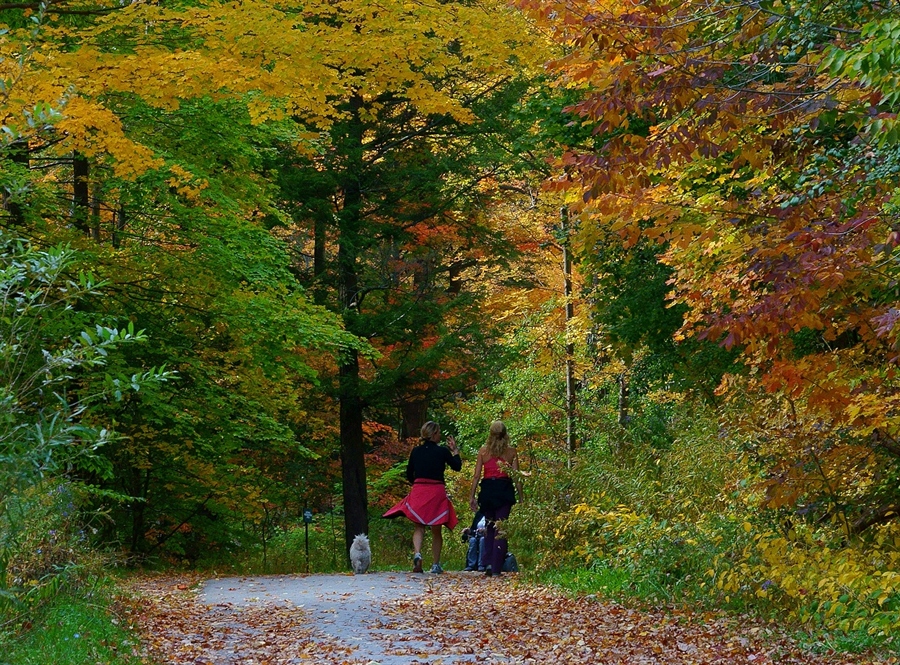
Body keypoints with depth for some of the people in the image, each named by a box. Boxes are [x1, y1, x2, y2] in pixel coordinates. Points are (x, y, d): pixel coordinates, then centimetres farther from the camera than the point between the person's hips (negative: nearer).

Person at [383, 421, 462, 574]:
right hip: (437, 492, -1)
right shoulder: (442, 452, -5)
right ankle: (435, 564, 14)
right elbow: (457, 467, 7)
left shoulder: (416, 451, 4)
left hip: (418, 492, 1)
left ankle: (417, 554, -21)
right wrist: (455, 450, 17)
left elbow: (409, 475, 10)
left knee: (419, 527, 6)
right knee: (436, 530, 11)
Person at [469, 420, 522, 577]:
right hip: (504, 489, -1)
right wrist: (520, 497, 5)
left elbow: (477, 475, 2)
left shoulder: (483, 450, 4)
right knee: (501, 529, 1)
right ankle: (496, 567, -3)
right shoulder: (511, 452, 2)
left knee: (489, 527, 15)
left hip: (487, 490, 1)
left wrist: (472, 496, 6)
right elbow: (517, 476, 0)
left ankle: (488, 563, 5)